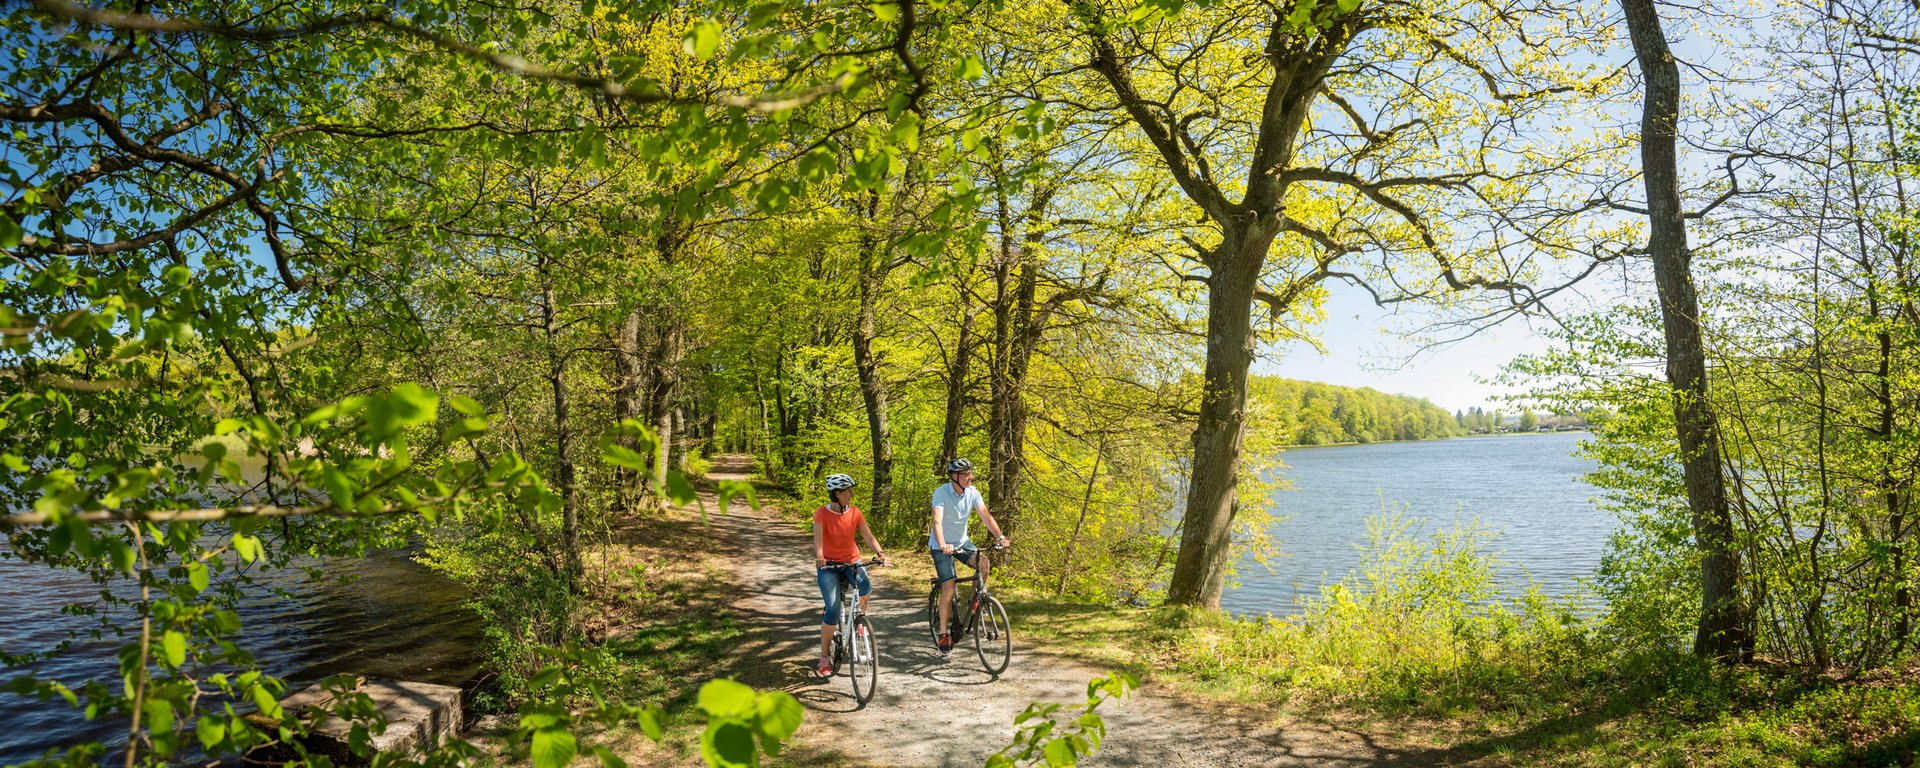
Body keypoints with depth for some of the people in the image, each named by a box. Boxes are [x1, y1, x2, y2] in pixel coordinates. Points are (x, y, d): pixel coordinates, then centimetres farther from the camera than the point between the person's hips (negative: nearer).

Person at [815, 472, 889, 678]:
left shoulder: (854, 512, -2)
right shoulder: (822, 513, -11)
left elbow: (868, 535, -10)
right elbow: (818, 538, -24)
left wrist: (879, 552, -29)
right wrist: (819, 557, -44)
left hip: (851, 562, 2)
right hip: (828, 565, -2)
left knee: (865, 587, -31)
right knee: (833, 609, -17)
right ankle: (825, 657, 1)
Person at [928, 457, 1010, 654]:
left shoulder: (972, 493, -8)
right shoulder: (941, 493, -23)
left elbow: (985, 515, -16)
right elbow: (937, 521, -35)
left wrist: (999, 536, -32)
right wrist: (942, 544, -51)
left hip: (962, 541, 4)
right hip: (941, 546, -4)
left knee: (983, 562, -23)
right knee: (948, 588, -14)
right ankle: (943, 634, -1)